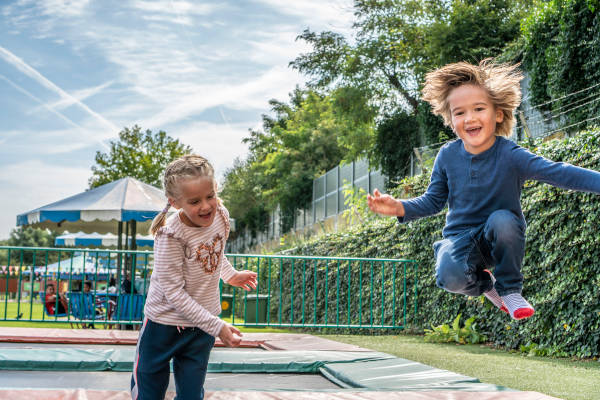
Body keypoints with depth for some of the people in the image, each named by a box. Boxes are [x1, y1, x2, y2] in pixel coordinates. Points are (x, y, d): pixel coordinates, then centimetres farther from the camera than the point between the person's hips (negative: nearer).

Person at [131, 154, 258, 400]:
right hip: (165, 324, -4)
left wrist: (230, 275, 9)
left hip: (202, 324, 5)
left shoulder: (221, 216, -8)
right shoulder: (170, 236, -27)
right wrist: (217, 327, -25)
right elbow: (174, 293, -25)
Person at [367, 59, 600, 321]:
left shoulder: (510, 155, -17)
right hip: (461, 238, 1)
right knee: (450, 277, -31)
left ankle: (510, 289, -9)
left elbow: (556, 172, -27)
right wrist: (399, 208, -13)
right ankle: (485, 284, 10)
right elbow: (433, 200, 5)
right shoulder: (447, 156, -7)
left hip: (500, 238, -1)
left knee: (502, 219, -36)